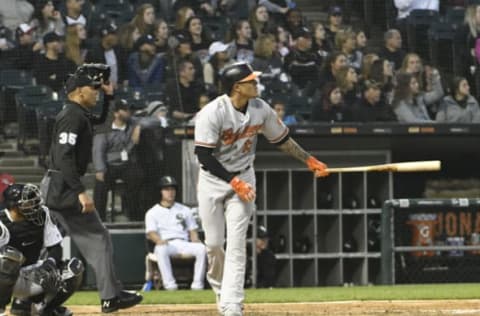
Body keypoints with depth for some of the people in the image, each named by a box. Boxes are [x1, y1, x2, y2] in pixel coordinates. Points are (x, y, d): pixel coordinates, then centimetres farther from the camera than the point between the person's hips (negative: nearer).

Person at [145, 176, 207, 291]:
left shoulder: (184, 210, 26)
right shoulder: (152, 212, 15)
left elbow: (192, 230, 21)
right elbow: (151, 233, 0)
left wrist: (195, 240, -4)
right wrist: (159, 240, -23)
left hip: (184, 243, 3)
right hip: (165, 244, -3)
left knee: (201, 248, -29)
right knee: (161, 249, -40)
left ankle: (197, 284, -30)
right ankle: (170, 284, -44)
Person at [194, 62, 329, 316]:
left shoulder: (261, 109, -8)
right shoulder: (212, 113, -23)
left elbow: (281, 139, 9)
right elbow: (204, 156, -23)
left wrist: (309, 160, 9)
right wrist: (234, 182, -26)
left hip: (243, 177, 2)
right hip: (213, 180, -2)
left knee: (236, 242, -9)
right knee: (214, 243, 3)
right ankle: (219, 284, 32)